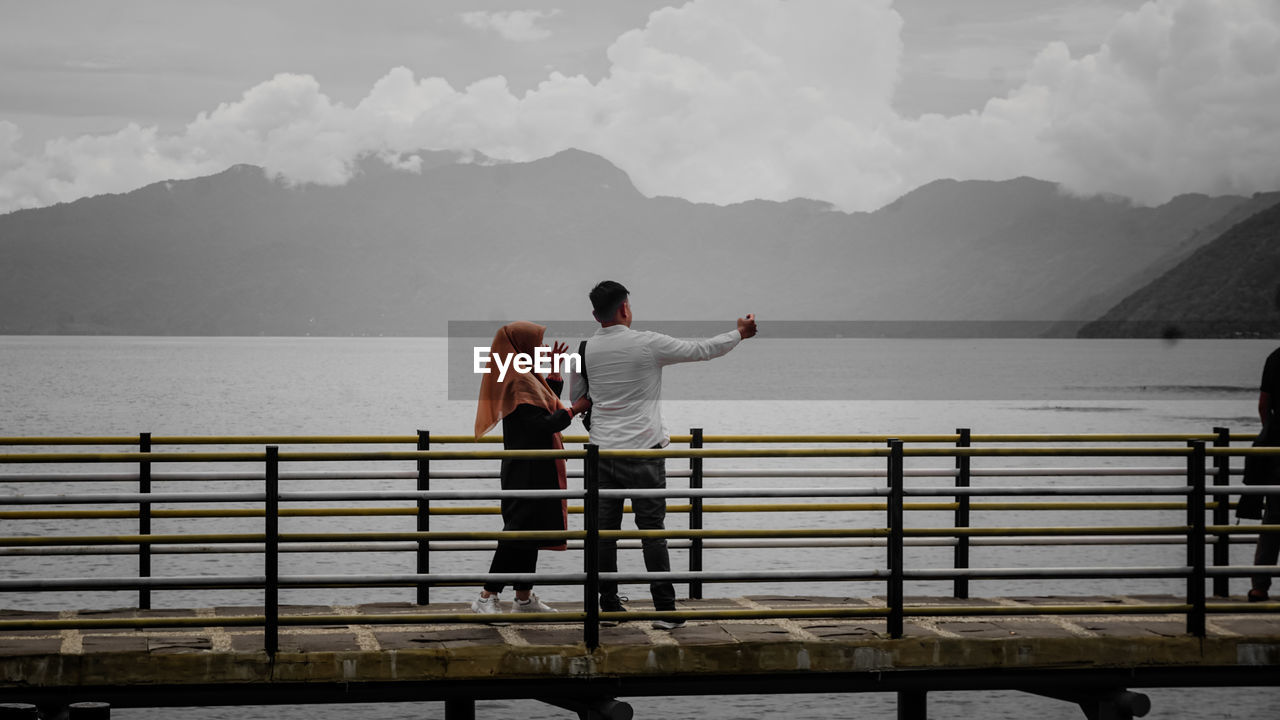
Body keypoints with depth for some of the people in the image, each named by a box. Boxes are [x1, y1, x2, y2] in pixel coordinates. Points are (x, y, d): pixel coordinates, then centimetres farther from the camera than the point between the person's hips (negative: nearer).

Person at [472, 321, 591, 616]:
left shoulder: (524, 377, 13)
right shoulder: (519, 381, -18)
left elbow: (548, 405, 24)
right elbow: (542, 423, -23)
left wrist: (554, 370, 22)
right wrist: (574, 409, -12)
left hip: (535, 471, 10)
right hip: (527, 472, -10)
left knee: (531, 531, 13)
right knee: (520, 531, -10)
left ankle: (524, 597, 18)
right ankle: (487, 597, -9)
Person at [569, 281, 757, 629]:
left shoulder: (585, 350, 3)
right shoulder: (648, 344, -9)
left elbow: (576, 398, 16)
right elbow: (701, 350, 0)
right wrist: (739, 334, 14)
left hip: (602, 452, 4)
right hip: (642, 451, -4)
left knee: (605, 529, 8)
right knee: (652, 529, -1)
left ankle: (608, 605, 11)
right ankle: (665, 609, -1)